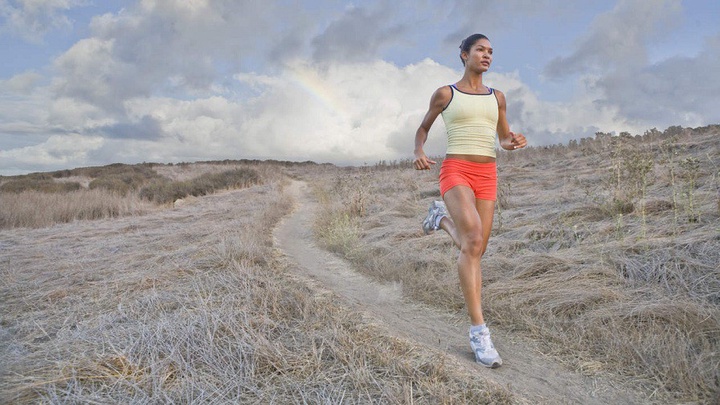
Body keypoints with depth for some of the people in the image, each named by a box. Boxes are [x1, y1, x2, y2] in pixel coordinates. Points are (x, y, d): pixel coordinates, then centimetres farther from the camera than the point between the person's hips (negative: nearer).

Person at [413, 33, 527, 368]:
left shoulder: (497, 97, 16)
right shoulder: (444, 94, 7)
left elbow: (504, 139, 23)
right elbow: (423, 128, 18)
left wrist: (513, 142, -2)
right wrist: (418, 153, -4)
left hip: (487, 176, 5)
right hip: (455, 172, -5)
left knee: (476, 250, 4)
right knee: (473, 240, -28)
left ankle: (443, 218, 34)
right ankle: (478, 330, -23)